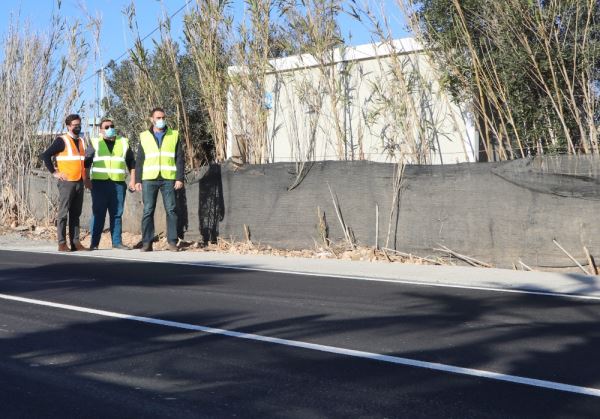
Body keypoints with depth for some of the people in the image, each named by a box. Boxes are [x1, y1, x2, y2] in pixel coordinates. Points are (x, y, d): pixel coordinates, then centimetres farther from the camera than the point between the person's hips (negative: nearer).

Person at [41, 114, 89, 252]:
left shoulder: (81, 141, 16)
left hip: (79, 182, 6)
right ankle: (62, 243, -1)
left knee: (76, 214, 7)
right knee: (63, 213, -3)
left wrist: (85, 177, 20)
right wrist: (54, 172, -11)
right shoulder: (62, 141, -5)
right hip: (66, 182, -6)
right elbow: (45, 155, -11)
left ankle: (75, 242, 10)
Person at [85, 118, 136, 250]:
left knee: (117, 214, 4)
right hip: (99, 183, -2)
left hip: (118, 184, 2)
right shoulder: (95, 143, 8)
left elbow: (131, 163, 17)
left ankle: (117, 241, 10)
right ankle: (94, 243, 1)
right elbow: (86, 163, 8)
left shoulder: (124, 143, 14)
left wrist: (132, 180, 9)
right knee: (98, 214, -3)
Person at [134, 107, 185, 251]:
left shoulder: (174, 135, 9)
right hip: (149, 179, 1)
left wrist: (180, 178, -4)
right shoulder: (144, 137, 12)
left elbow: (180, 159, 5)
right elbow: (139, 160, 11)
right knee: (148, 211, 0)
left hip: (168, 179, -1)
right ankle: (147, 242, 3)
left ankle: (172, 242, 2)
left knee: (171, 210, -3)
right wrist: (137, 180, 3)